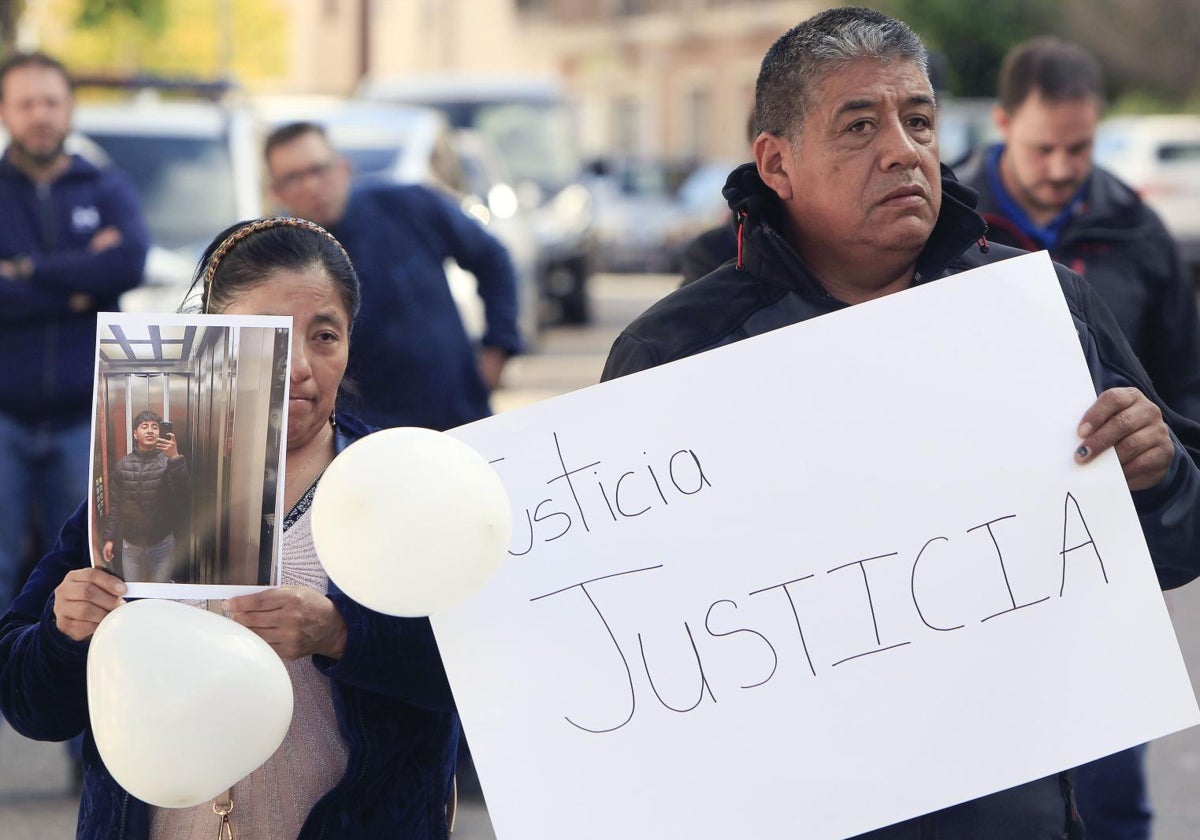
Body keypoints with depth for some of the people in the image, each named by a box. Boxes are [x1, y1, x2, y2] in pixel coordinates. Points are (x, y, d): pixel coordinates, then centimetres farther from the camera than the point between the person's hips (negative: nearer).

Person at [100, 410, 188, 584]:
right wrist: (109, 538, 2)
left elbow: (183, 494, -26)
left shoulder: (168, 461, -10)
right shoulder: (123, 465, -1)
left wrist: (175, 458, -38)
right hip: (131, 543, 2)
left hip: (162, 542, -2)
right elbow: (115, 504, 5)